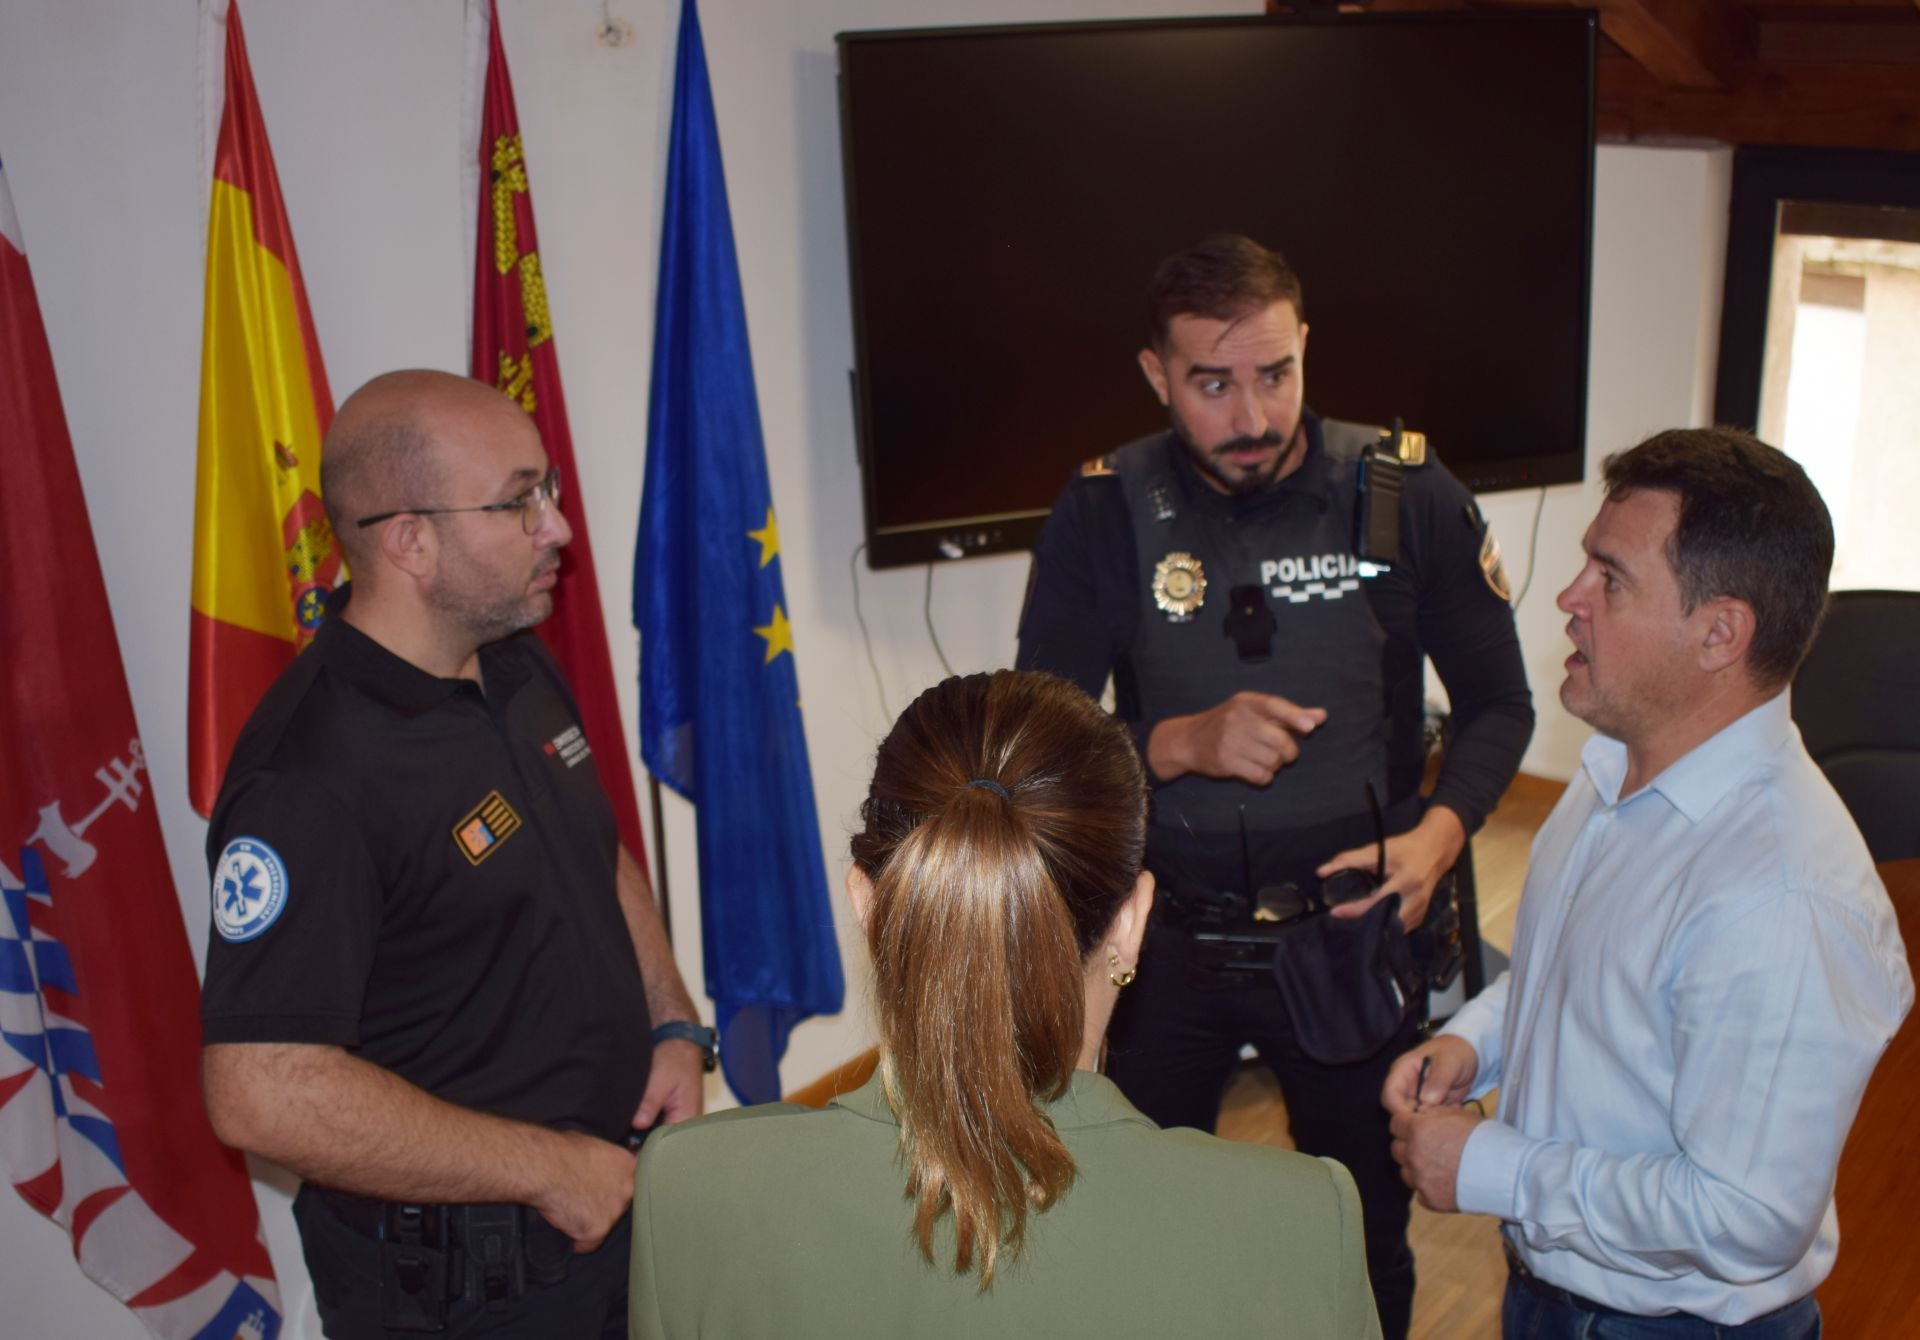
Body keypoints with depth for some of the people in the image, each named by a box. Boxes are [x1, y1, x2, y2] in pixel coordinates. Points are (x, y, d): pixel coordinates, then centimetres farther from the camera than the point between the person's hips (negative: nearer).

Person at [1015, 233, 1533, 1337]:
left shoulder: (1408, 495, -10)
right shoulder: (1104, 513, -9)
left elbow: (1499, 700, 0)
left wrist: (1442, 831, -18)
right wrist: (1179, 743, -26)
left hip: (1353, 928, 0)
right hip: (1164, 930, 1)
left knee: (1368, 1235, 18)